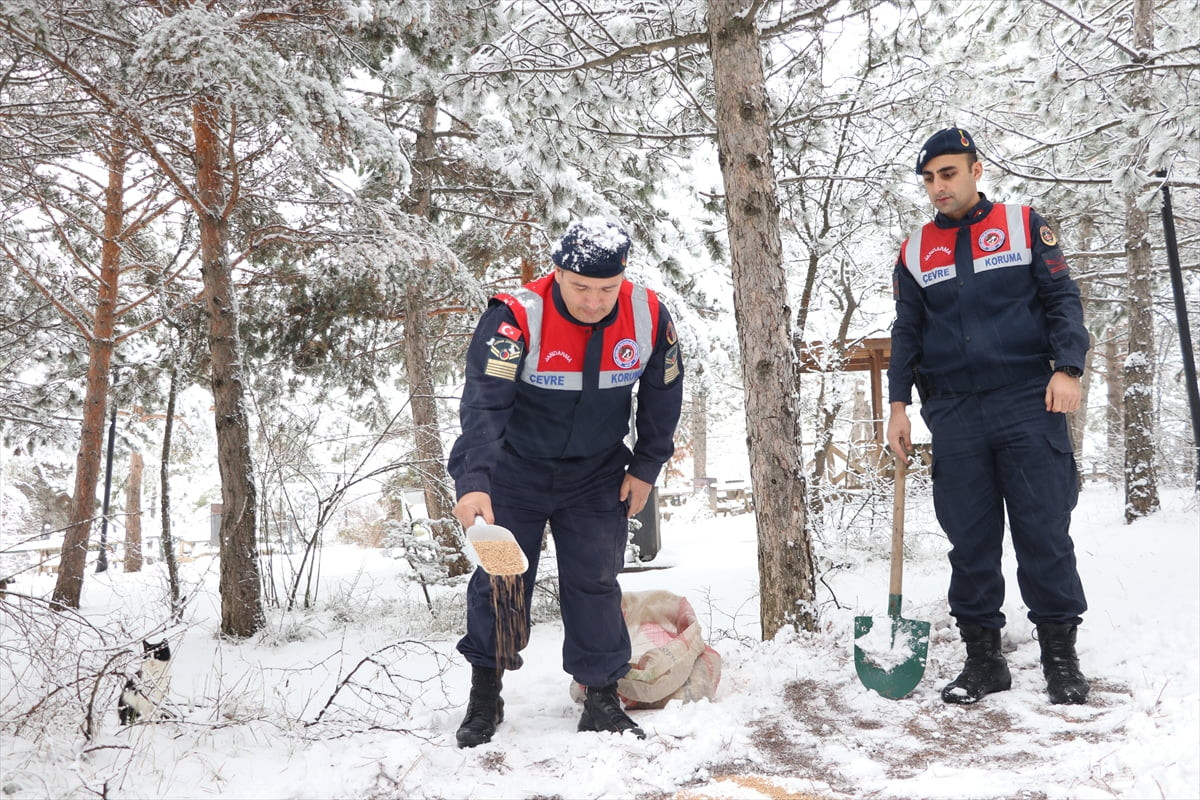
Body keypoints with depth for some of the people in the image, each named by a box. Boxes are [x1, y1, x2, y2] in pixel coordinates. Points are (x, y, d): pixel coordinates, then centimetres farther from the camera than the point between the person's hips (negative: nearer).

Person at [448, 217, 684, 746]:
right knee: (499, 581, 3)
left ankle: (602, 702, 17)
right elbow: (483, 403, -36)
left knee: (595, 584, 2)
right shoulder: (517, 316, -28)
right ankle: (484, 699, 22)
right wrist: (473, 482, -48)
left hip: (597, 476, 2)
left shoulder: (649, 318, -16)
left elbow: (663, 394, 1)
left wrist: (645, 467, 2)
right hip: (515, 470, -2)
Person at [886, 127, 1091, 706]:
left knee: (1045, 533, -2)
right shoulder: (915, 251, 13)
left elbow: (1061, 298, 4)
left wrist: (1067, 367, -10)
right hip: (954, 414, 2)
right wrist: (898, 403, 4)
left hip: (1028, 403, -2)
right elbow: (906, 332, 13)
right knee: (969, 541, 4)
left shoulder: (1022, 225, 8)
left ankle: (1060, 656, 11)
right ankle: (982, 657, 14)